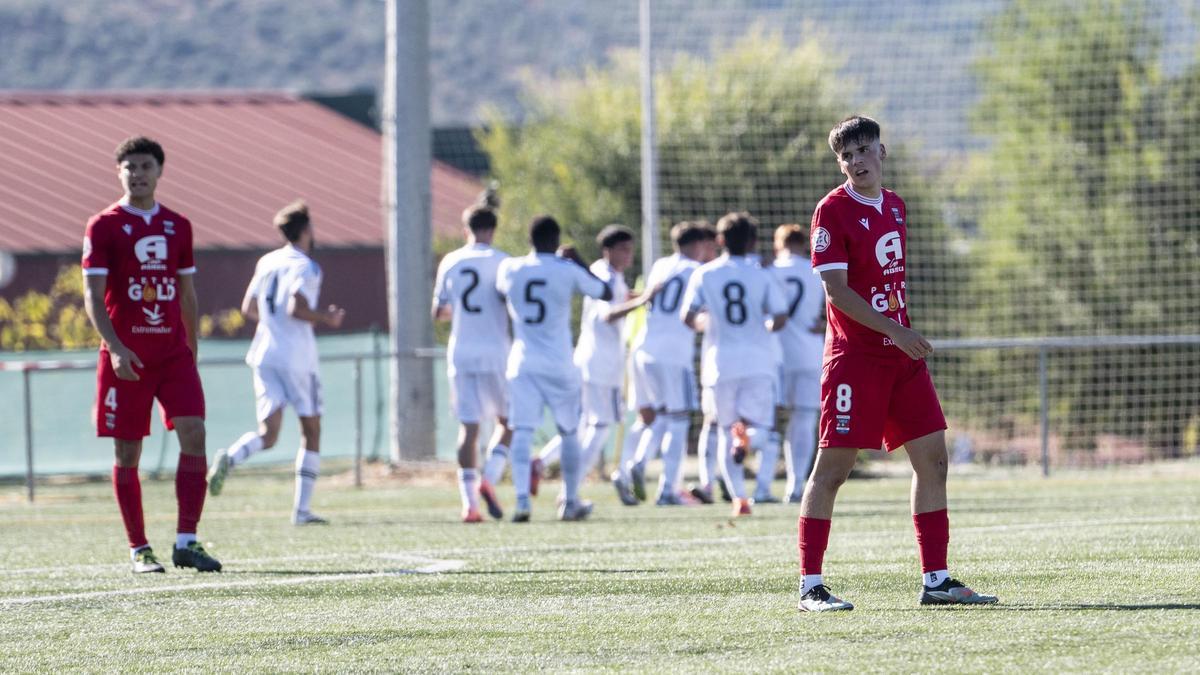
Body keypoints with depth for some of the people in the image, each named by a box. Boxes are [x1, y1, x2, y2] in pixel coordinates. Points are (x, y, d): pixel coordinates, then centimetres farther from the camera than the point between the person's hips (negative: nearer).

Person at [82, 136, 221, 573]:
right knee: (128, 453, 1)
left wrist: (192, 352, 15)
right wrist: (115, 347, -20)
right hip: (125, 357, -3)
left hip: (173, 353, 3)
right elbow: (93, 296, -8)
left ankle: (186, 542, -9)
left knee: (194, 434, -12)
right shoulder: (103, 227, -2)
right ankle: (139, 550, 9)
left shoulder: (178, 227, 11)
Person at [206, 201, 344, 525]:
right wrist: (326, 318, -6)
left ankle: (229, 458, -30)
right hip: (297, 358, -5)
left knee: (268, 434, 2)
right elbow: (297, 308, -21)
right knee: (311, 432, 9)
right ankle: (302, 508, 5)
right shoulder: (305, 267, -8)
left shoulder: (267, 263, 12)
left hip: (265, 353, 5)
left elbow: (248, 308, 16)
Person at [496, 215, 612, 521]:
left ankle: (522, 500, -23)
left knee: (522, 432, -6)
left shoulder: (510, 269, 0)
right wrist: (577, 261, 16)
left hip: (522, 362, 1)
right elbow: (606, 294, 9)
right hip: (559, 364, -1)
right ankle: (570, 502, 22)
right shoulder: (568, 272, -6)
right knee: (568, 433, 15)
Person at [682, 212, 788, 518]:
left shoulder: (705, 275, 3)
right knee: (763, 429, 4)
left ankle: (738, 497, -2)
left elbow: (688, 317, -5)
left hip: (721, 362, 1)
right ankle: (748, 437, -33)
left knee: (726, 433, 12)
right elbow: (780, 318, -6)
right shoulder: (761, 275, 2)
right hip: (757, 362, -1)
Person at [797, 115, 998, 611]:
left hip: (901, 354, 7)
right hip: (854, 357, -7)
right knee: (833, 467, -6)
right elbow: (837, 290, -17)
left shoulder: (895, 207, 13)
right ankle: (810, 586, -3)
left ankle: (936, 580, 11)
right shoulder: (833, 212, -10)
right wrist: (896, 332, -22)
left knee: (932, 458, 5)